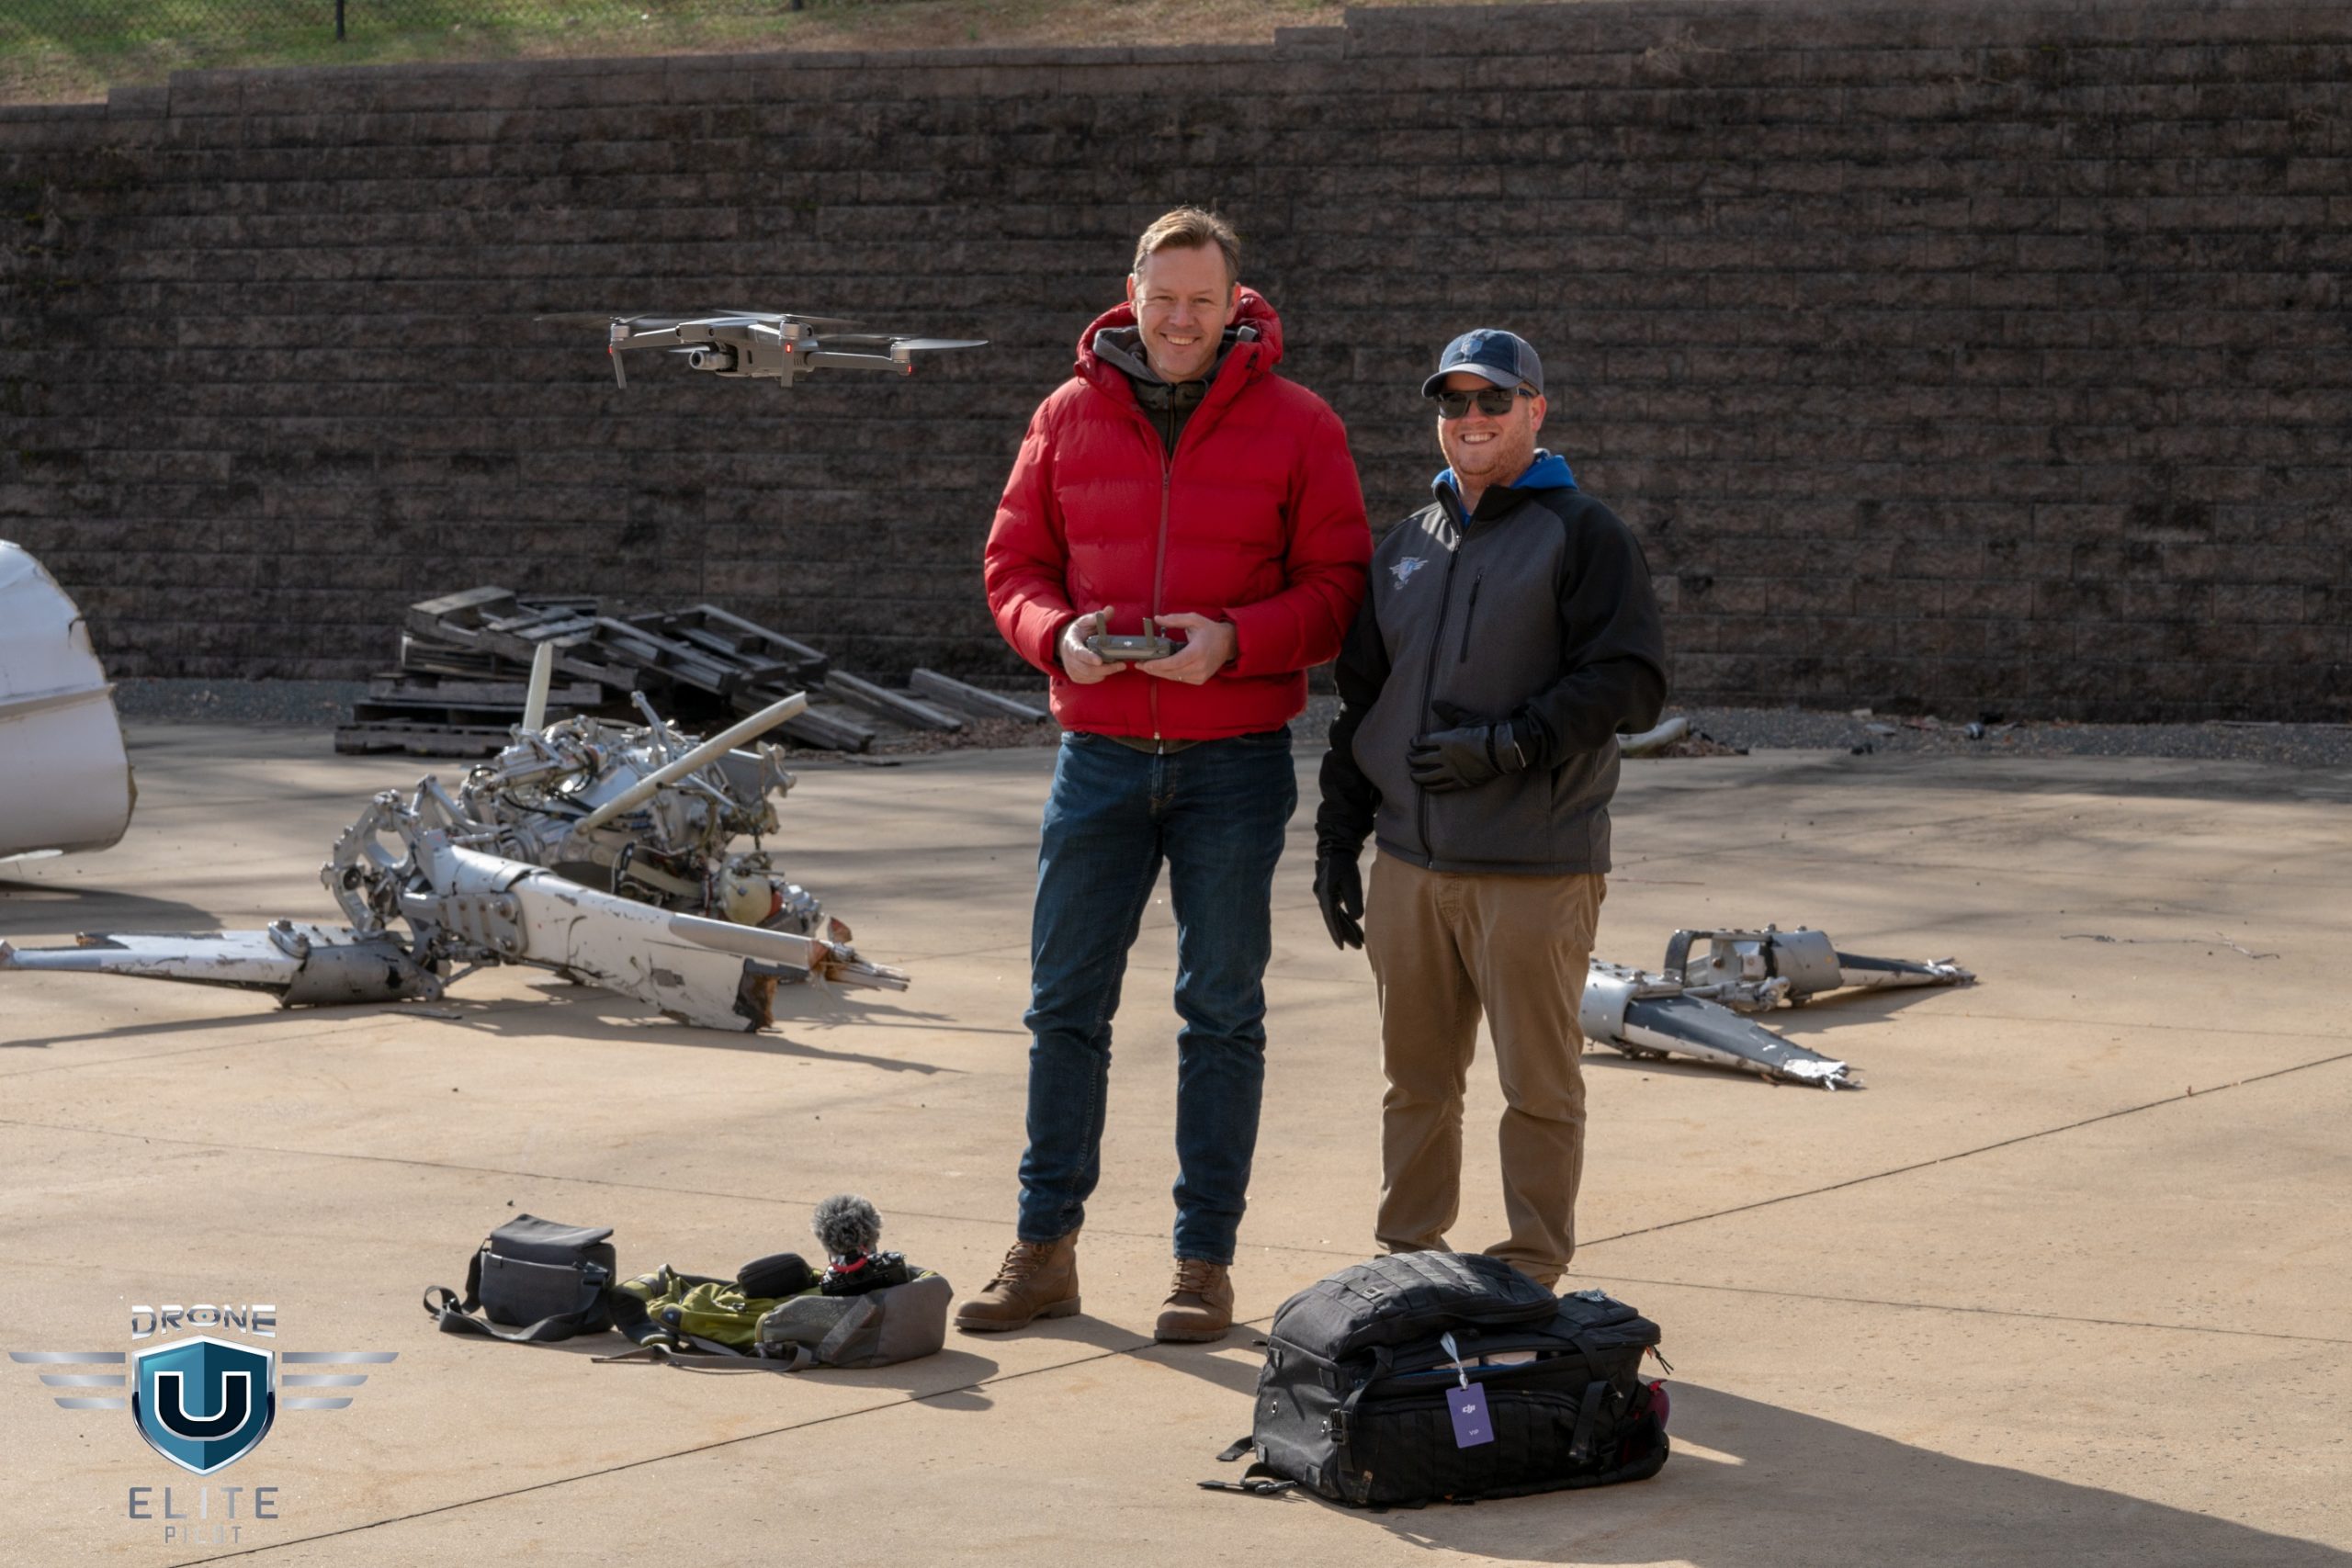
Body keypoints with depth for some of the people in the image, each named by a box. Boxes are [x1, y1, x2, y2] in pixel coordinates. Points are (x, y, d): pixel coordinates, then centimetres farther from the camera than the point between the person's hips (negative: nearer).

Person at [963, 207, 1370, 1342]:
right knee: (1065, 1002, 5)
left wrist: (1236, 641, -19)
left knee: (1222, 1014, 4)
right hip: (1099, 755, 2)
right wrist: (1057, 635, -12)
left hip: (1234, 760, -2)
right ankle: (1044, 1250, 14)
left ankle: (1206, 1260, 11)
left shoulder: (1295, 426, -2)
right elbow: (1013, 564, 8)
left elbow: (1337, 585, -3)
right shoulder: (1070, 417, 5)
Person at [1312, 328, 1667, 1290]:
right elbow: (1361, 699, 21)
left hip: (1534, 873, -5)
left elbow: (1630, 685, -11)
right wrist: (1338, 838, 15)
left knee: (1539, 1086, -1)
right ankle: (1406, 1261, 19)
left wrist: (1507, 745, -18)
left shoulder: (1584, 536, -1)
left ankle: (1532, 1278, 6)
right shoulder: (1408, 546, 17)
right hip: (1410, 866, 5)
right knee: (1417, 1078, 10)